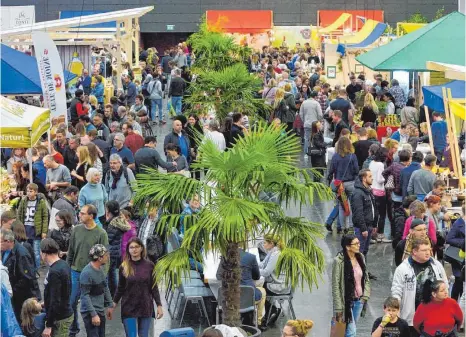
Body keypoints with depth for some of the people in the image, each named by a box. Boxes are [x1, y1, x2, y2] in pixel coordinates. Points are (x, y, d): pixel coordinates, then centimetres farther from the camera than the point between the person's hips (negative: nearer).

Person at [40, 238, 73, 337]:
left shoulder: (54, 272, -23)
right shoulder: (64, 265, 5)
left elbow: (55, 301, -24)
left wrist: (48, 325, -20)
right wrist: (46, 303, 29)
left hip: (60, 319, -9)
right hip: (66, 313, 9)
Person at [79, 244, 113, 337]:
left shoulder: (100, 269, 6)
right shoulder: (87, 273, -19)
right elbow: (85, 296, -20)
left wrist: (109, 305, 18)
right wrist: (93, 314, -21)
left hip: (101, 311, 9)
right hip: (90, 313, -8)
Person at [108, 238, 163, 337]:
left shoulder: (149, 265, -2)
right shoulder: (124, 267, -2)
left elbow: (154, 288, 2)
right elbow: (120, 289, 6)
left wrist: (159, 305, -2)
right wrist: (113, 306, 3)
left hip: (145, 307, 1)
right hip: (129, 308, -1)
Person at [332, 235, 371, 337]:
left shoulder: (360, 257, 2)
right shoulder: (339, 261, -18)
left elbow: (366, 278, 13)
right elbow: (336, 285, -16)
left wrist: (365, 295, 0)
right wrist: (338, 308, -16)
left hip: (359, 301, 6)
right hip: (347, 301, -6)